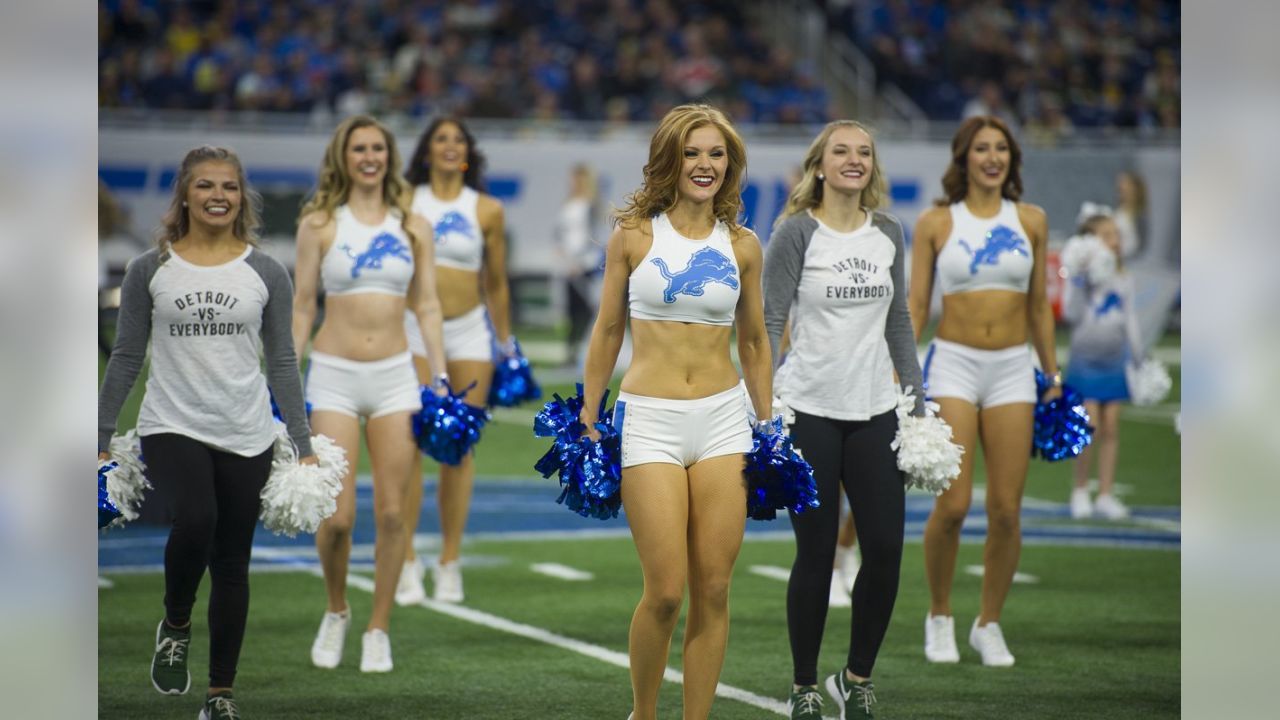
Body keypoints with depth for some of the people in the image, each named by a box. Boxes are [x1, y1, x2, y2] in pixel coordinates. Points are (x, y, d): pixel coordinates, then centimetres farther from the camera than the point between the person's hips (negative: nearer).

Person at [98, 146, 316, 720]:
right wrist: (100, 439, 2)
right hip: (171, 428, -2)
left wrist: (304, 445, -1)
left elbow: (281, 363, 5)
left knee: (232, 563, 5)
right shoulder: (150, 270, 1)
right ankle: (175, 627, -1)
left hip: (245, 437, 2)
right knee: (195, 522, -28)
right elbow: (126, 358, 5)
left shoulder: (266, 273, 3)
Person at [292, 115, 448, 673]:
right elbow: (302, 306, 4)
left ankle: (378, 630, 12)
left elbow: (426, 306, 10)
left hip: (395, 376, 2)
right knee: (338, 517, -9)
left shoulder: (413, 228, 8)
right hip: (334, 376, -2)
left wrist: (440, 376, 2)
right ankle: (336, 612, 18)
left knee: (391, 512, -1)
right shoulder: (319, 224, 2)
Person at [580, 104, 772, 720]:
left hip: (723, 420, 2)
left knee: (713, 588, 0)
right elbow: (608, 331, 9)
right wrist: (587, 420, 10)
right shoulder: (633, 235, 1)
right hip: (649, 420, -2)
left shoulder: (742, 245, 6)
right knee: (664, 591, -8)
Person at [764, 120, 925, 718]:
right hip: (809, 413, -4)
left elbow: (898, 322, 15)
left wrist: (917, 399, 12)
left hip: (874, 412, 4)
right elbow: (771, 322, -8)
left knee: (886, 548, -1)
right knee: (816, 555, 1)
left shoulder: (889, 233, 8)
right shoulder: (796, 232, -6)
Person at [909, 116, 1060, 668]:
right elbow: (915, 306, 3)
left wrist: (1054, 375, 13)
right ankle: (939, 616, 11)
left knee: (1006, 510, -2)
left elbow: (1039, 306, 14)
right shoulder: (936, 223, 2)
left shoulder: (1031, 221, 8)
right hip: (953, 364, -2)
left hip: (1013, 369, 2)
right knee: (952, 506, -11)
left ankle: (989, 624, 15)